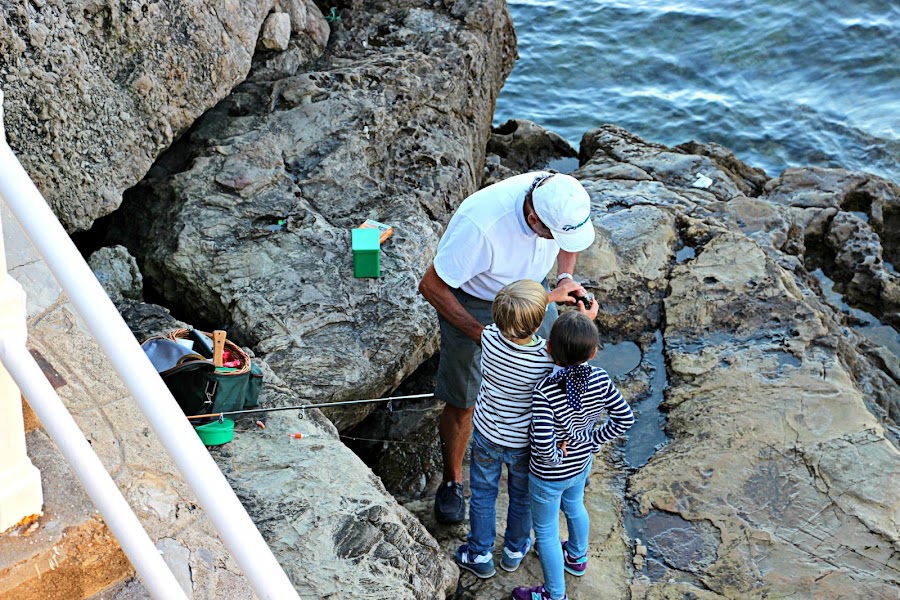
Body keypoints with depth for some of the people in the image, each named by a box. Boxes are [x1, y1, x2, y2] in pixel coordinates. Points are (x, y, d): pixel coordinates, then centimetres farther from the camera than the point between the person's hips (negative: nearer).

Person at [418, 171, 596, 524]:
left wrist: (565, 278, -15)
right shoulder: (480, 226, -42)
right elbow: (431, 286, -28)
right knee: (462, 401, 7)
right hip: (471, 303, -5)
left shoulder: (561, 199, -25)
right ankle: (452, 480, 33)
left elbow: (569, 238, 2)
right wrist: (480, 334, -29)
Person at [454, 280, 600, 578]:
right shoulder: (547, 360, -37)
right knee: (522, 498, 28)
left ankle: (481, 555, 45)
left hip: (486, 436, 1)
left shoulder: (490, 338, -28)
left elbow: (513, 319, -7)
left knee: (483, 495, 25)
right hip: (523, 443, -1)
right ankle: (514, 551, 52)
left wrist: (553, 295, -5)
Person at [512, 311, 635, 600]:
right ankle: (577, 557, 61)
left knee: (546, 532, 17)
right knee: (574, 506, 35)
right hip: (582, 464, 6)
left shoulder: (545, 391, -36)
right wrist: (591, 440, -9)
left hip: (549, 476, -6)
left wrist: (553, 458, -19)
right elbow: (625, 418, -13)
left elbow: (542, 443, -40)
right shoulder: (600, 379, -21)